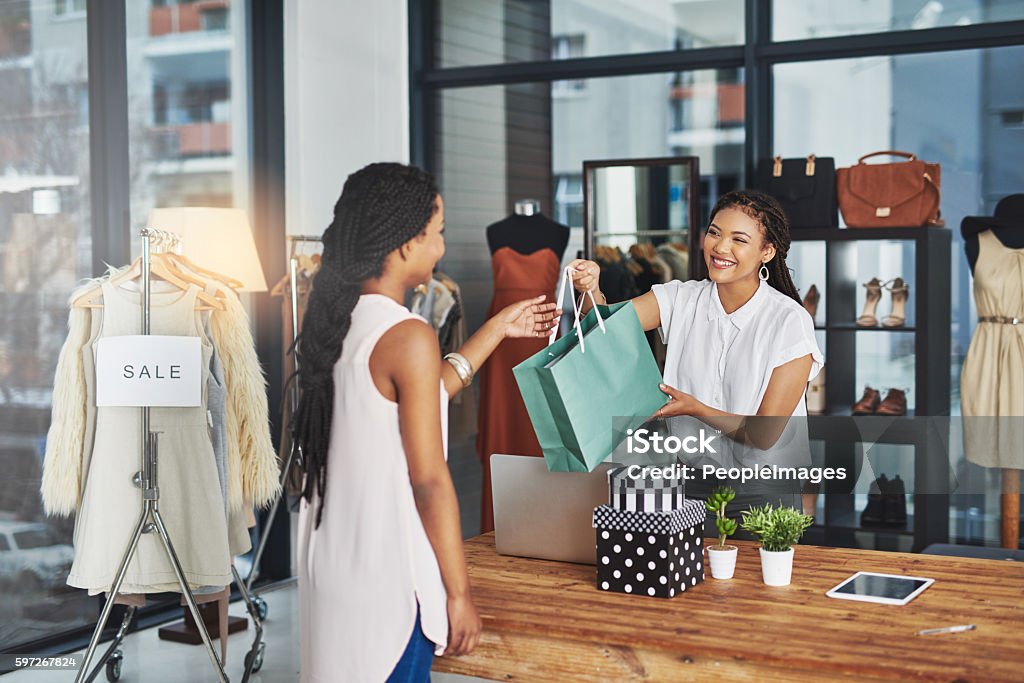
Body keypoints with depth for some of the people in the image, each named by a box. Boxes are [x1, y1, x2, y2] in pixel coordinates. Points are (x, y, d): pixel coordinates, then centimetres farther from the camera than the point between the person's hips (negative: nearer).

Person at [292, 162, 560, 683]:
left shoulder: (336, 318, 5)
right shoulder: (408, 336, -18)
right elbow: (429, 480, -18)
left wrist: (497, 329, 24)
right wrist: (459, 594, -11)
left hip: (331, 557, 8)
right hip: (387, 573, -8)